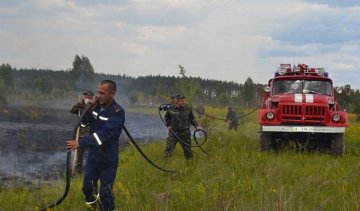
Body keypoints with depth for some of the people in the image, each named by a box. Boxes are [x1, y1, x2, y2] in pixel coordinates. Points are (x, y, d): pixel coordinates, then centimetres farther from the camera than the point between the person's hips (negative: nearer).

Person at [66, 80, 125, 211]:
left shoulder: (117, 112, -23)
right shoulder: (97, 106, -4)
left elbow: (104, 134, -33)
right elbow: (83, 122, 4)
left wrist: (80, 143, -40)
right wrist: (90, 109, -16)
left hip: (108, 160, -6)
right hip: (93, 155, 6)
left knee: (105, 192, -2)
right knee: (87, 187, 20)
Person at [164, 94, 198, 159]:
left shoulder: (188, 109, -4)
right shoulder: (171, 109, -7)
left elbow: (192, 119, 11)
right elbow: (166, 117, 13)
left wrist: (196, 126, 0)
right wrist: (168, 125, 3)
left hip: (185, 133, 1)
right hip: (173, 132, -1)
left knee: (187, 149, 10)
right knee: (169, 149, -3)